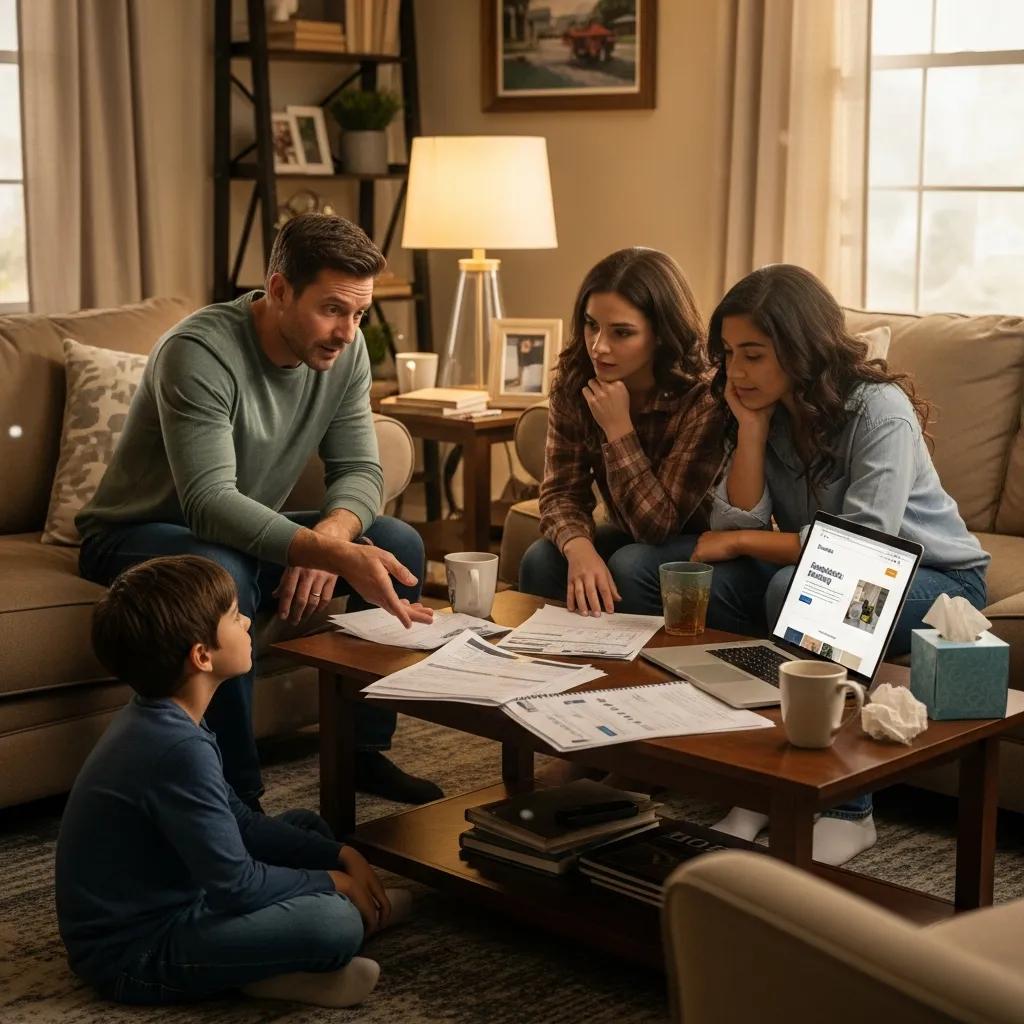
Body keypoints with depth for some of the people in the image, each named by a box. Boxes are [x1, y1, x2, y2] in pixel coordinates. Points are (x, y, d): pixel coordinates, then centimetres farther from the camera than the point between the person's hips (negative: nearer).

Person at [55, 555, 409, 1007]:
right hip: (133, 952, -10)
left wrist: (340, 855, 4)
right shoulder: (179, 749, -27)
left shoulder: (157, 718, 4)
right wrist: (331, 883, -8)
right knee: (334, 923, -28)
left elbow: (241, 822, 11)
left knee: (306, 825, 18)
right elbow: (236, 886, -23)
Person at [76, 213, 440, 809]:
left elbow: (360, 470, -6)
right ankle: (236, 798, -29)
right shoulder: (200, 352, -30)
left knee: (399, 545, -11)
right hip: (137, 533, -7)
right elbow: (209, 503, -40)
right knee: (221, 576, -40)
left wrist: (329, 533, -31)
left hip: (255, 534, 7)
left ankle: (364, 749, 1)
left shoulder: (345, 350, -8)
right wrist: (335, 554, -51)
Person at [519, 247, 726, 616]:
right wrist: (580, 548, -36)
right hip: (631, 539, 4)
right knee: (541, 561, -22)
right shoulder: (573, 384, -12)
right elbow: (562, 493, -13)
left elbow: (658, 524, -24)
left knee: (631, 569, -32)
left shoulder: (703, 398, -26)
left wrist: (618, 427, -32)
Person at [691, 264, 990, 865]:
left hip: (938, 581, -6)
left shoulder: (879, 410, -22)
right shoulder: (767, 412, -2)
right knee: (712, 581, -20)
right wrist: (751, 430, -18)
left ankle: (846, 809, -22)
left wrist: (741, 542, -22)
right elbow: (735, 528, -11)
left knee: (794, 588, -34)